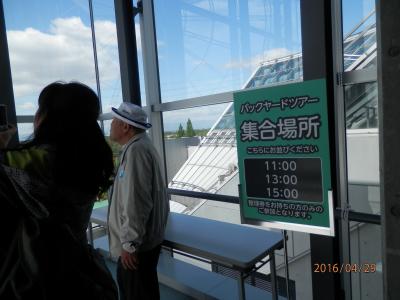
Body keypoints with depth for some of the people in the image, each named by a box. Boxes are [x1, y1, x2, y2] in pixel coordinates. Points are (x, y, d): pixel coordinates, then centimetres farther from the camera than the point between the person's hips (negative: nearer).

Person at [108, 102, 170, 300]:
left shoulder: (136, 150, -23)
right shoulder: (138, 146, 12)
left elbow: (136, 202, -27)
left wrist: (129, 243, -21)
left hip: (137, 243, -10)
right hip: (143, 238, 10)